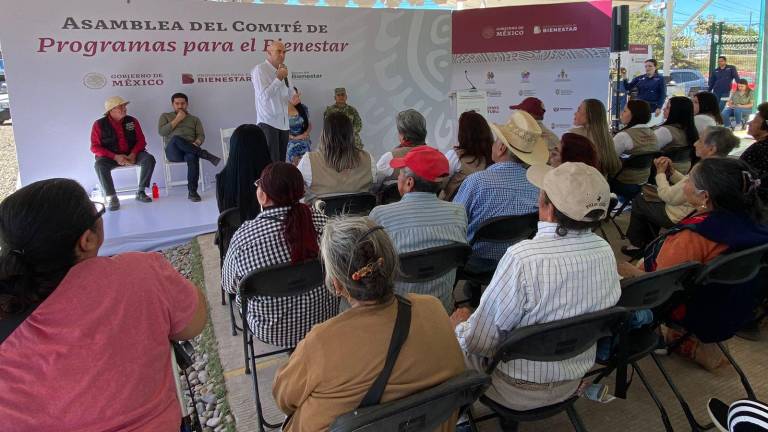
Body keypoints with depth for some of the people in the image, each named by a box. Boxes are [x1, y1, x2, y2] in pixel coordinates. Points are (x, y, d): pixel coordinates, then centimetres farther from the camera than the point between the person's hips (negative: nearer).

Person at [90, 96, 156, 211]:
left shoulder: (132, 121, 4)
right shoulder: (99, 124, -4)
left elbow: (141, 140, 5)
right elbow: (95, 147, -6)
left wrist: (133, 154, -15)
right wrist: (115, 157, -20)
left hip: (131, 154, 2)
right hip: (110, 156, -2)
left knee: (149, 159, -24)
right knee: (99, 165, -34)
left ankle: (140, 192, -16)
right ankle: (111, 197, -26)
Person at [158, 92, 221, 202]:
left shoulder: (194, 119, 25)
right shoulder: (165, 116, 23)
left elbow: (201, 136, 10)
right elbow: (161, 132, 4)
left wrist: (196, 143, -13)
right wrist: (177, 120, 2)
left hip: (189, 150, 1)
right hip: (173, 152, 0)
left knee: (192, 156, -39)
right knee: (176, 139, -38)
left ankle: (192, 191, -41)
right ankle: (206, 155, -35)